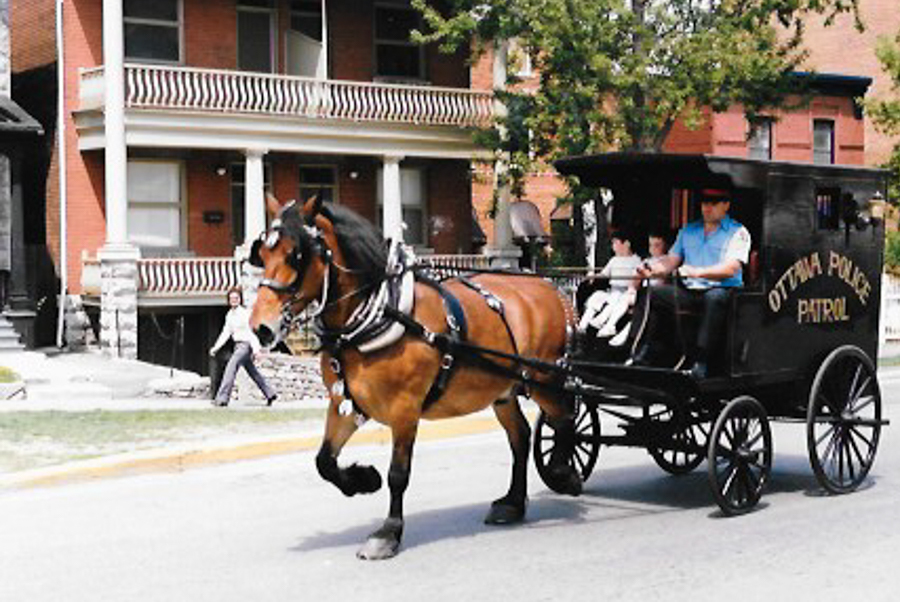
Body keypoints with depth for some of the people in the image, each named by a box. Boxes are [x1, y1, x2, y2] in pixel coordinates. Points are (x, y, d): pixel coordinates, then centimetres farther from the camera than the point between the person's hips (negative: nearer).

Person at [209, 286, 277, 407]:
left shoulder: (245, 312, -12)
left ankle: (222, 398, -19)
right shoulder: (229, 315, 11)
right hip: (238, 346, 9)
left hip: (245, 345, -9)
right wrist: (216, 347, 7)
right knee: (252, 372, 15)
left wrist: (255, 347, -25)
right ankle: (270, 394, 26)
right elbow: (226, 333, 14)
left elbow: (250, 330, -17)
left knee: (231, 368, -17)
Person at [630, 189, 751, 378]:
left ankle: (701, 361, -40)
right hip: (689, 291, 6)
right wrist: (653, 270, -7)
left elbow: (730, 269, -14)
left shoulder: (738, 233, 1)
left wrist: (698, 272, -30)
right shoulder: (688, 230, 21)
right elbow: (671, 260, 16)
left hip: (722, 290, -6)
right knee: (653, 293, -12)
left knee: (715, 298, -39)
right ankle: (645, 353, -9)